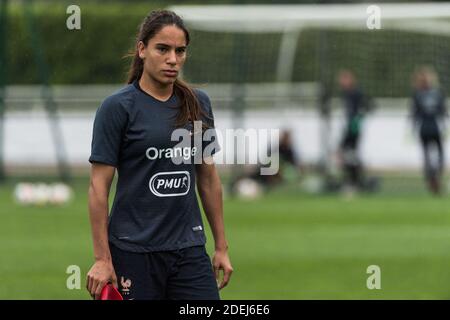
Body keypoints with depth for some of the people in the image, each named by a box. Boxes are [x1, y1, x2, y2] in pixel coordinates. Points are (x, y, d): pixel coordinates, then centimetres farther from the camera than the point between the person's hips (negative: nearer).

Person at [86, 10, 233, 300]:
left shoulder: (198, 103, 8)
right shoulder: (117, 108, -7)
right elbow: (99, 187, -8)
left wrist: (221, 246, 13)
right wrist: (102, 259, -12)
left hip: (190, 248, 4)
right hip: (134, 251, -4)